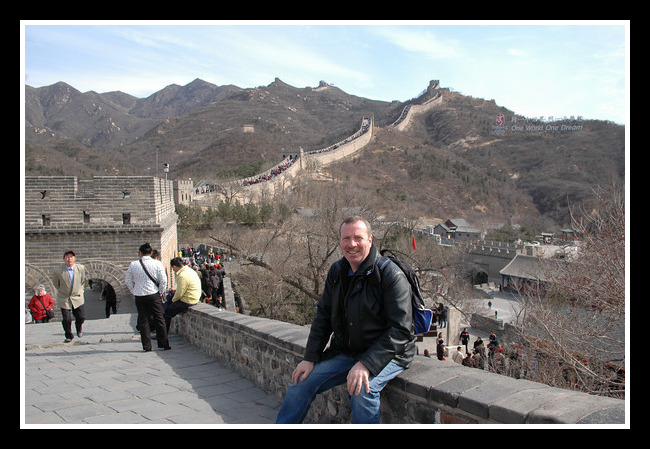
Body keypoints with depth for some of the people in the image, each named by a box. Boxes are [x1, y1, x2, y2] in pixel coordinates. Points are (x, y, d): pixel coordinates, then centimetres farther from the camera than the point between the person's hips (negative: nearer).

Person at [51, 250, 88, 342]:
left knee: (81, 317, 4)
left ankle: (79, 328, 40)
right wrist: (62, 292, 11)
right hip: (64, 299, -2)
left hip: (77, 297, 2)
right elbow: (55, 284, 5)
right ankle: (69, 336, 21)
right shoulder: (58, 271, -15)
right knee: (66, 319, -5)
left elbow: (84, 280, 11)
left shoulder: (81, 268, -9)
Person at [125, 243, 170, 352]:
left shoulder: (133, 264, -2)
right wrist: (161, 292, 6)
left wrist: (134, 291, 16)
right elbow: (163, 280, -7)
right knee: (159, 319, 8)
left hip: (139, 296, 1)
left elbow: (128, 280, 6)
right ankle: (163, 343, 12)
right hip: (154, 295, -1)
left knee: (143, 321, 9)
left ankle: (146, 346, 10)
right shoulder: (157, 263, -7)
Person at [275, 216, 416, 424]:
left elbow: (400, 330, -20)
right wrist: (310, 358, 2)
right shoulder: (337, 271, 4)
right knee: (300, 382, -3)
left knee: (362, 390, -32)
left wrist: (366, 365, -28)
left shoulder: (391, 275, -17)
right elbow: (323, 316, 11)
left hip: (386, 353, -6)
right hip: (345, 352, 6)